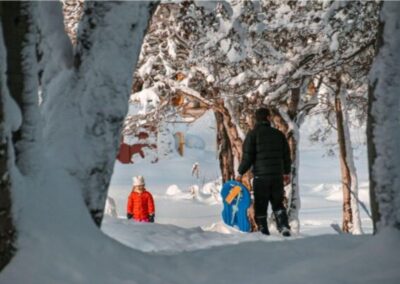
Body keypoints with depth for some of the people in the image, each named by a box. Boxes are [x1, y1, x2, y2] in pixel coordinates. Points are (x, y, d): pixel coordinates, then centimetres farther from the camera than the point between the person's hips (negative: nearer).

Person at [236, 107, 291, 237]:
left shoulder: (253, 134, -5)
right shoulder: (278, 134, 8)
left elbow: (247, 156, -9)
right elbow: (286, 155, 14)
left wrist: (240, 173, 2)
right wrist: (287, 172, 26)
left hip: (260, 177, -4)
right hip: (278, 175, 4)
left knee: (260, 207, 4)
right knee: (278, 204, 16)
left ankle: (264, 232, 1)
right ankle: (284, 226, -3)